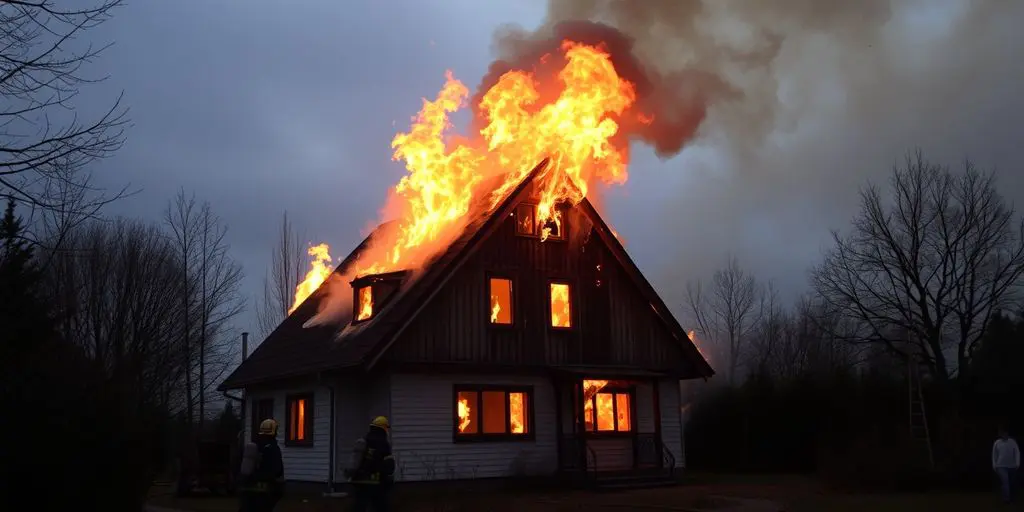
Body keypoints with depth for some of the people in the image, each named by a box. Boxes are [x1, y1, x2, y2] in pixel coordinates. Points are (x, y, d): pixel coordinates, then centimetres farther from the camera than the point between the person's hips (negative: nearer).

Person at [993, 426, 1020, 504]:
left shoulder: (1012, 442, -1)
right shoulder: (997, 443, 1)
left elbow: (1017, 453, -4)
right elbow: (994, 455, 6)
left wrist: (1017, 463, -13)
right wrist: (994, 465, 3)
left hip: (1012, 466, 2)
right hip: (1001, 466, -1)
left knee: (1012, 483, 12)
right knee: (1005, 481, -18)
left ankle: (1011, 497, 30)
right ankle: (1006, 498, -19)